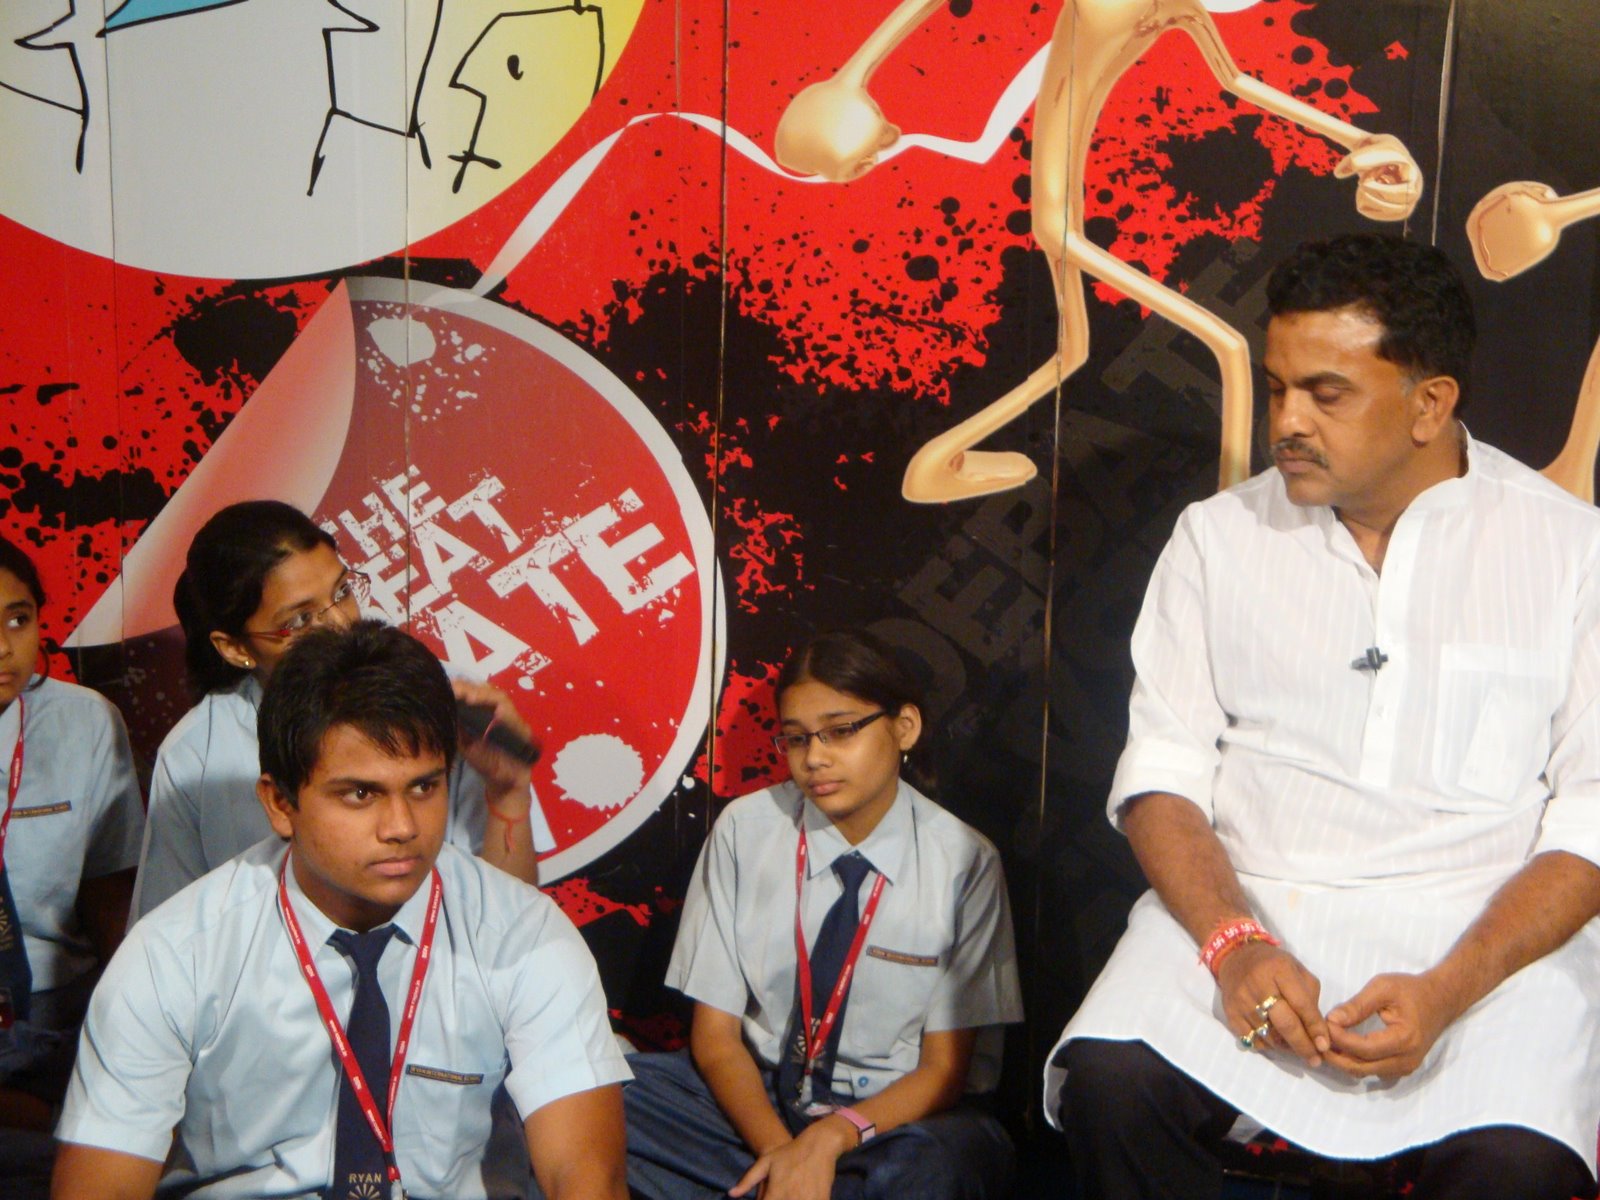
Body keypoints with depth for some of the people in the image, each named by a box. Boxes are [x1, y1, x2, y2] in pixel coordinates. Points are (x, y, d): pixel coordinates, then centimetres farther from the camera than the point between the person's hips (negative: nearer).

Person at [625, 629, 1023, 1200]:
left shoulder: (961, 862, -6)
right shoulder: (745, 829, -3)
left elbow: (944, 1067, -4)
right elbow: (715, 1033, -1)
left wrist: (831, 1138, -22)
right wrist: (779, 1150, -19)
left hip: (895, 1113, -2)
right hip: (751, 1097, 2)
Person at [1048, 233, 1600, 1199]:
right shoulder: (1219, 535, 9)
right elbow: (1164, 767, 5)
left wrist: (1448, 990, -16)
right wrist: (1234, 943, -13)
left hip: (1487, 930, -1)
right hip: (1243, 907, 2)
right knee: (1110, 1080, -27)